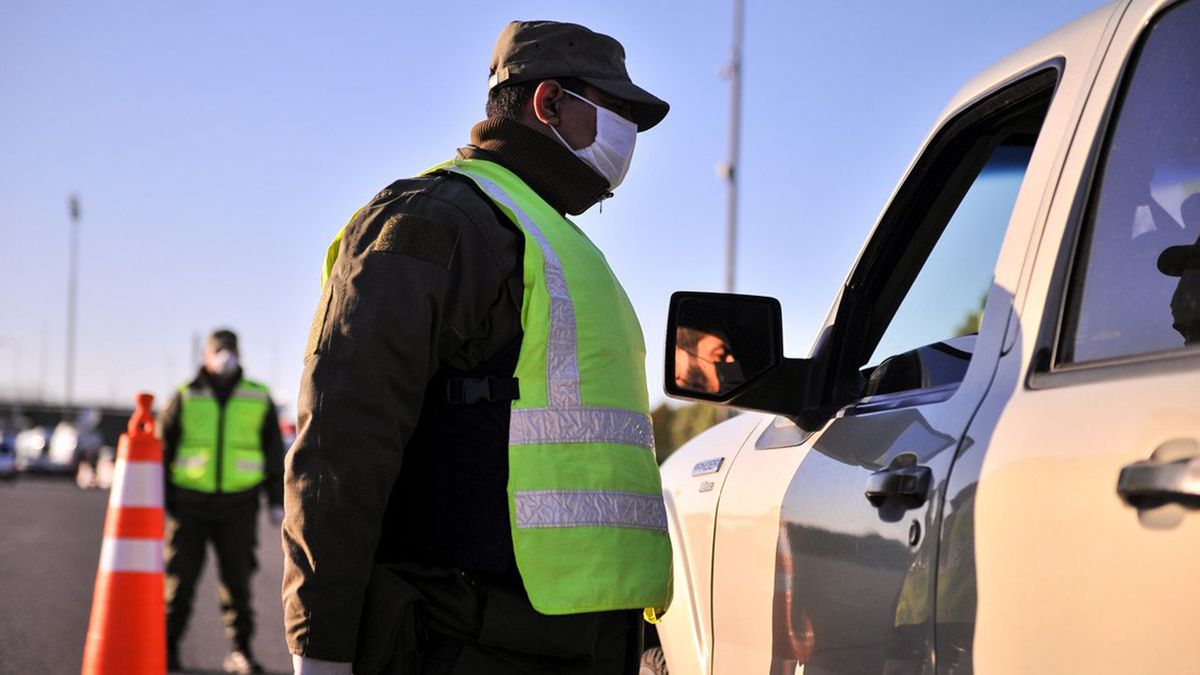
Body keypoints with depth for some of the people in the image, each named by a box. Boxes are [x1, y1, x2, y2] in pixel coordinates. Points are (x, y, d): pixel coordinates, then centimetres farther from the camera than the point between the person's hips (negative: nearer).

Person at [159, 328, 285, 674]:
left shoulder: (259, 398, 8)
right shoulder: (185, 397, 6)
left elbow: (274, 452, 12)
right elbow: (162, 448, 8)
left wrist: (277, 501, 7)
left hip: (238, 505, 0)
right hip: (189, 502, 0)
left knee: (237, 579, 1)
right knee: (181, 577, 2)